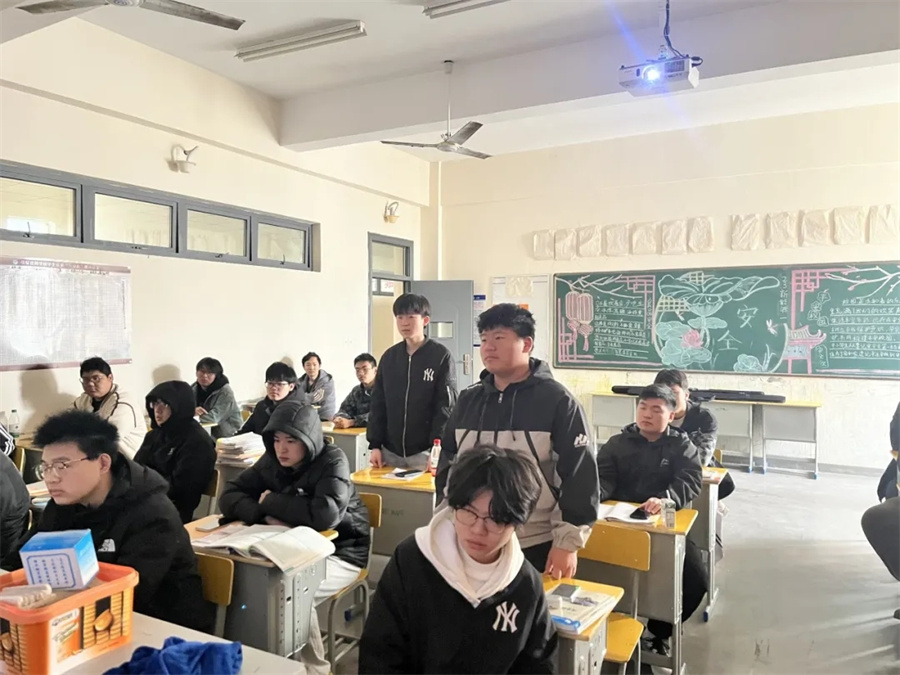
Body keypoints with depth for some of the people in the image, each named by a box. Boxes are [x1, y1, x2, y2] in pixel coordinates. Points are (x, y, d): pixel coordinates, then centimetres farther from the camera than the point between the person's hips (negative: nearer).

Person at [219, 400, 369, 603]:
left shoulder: (332, 461, -18)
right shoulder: (271, 460, -1)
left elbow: (325, 515, -32)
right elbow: (229, 496, -4)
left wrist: (270, 502, -19)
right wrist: (266, 516, -24)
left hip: (339, 553, -5)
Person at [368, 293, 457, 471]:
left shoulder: (441, 356, -4)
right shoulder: (388, 357, 9)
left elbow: (446, 407, -8)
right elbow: (378, 404, 11)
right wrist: (375, 445, 4)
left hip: (425, 452, -4)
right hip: (390, 452, 4)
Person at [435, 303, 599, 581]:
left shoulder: (557, 401, -10)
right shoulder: (468, 400, 6)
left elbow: (580, 476, -11)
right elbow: (448, 464, 13)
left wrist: (567, 543, -13)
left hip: (536, 548, -5)